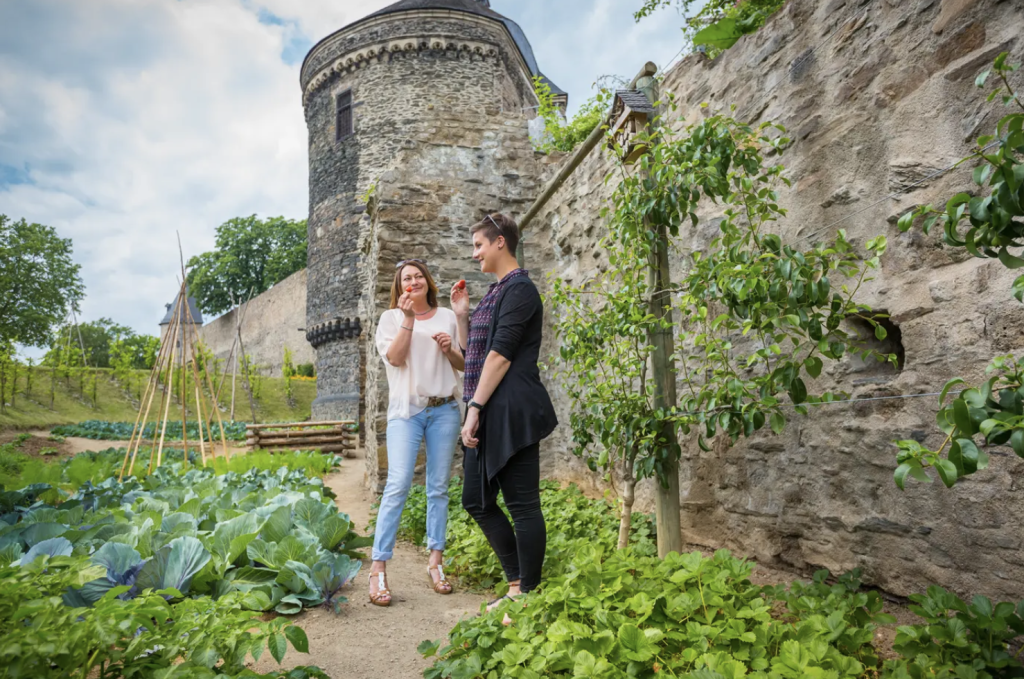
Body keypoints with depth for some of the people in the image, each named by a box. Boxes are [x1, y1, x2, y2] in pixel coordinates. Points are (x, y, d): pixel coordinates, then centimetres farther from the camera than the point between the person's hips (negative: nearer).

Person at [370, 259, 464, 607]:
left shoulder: (447, 317, 12)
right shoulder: (391, 317, 7)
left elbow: (463, 365, 14)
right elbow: (395, 358, -8)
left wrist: (449, 350, -7)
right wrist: (408, 318, -12)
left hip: (444, 409, 2)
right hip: (406, 410, -2)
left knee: (438, 487, 6)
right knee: (398, 485, -11)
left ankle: (435, 561, 16)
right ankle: (378, 568, -4)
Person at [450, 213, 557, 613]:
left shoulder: (519, 289, -9)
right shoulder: (496, 292, 20)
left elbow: (500, 355, -17)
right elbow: (472, 351, 25)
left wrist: (474, 407, -17)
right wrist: (461, 314, 14)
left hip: (511, 413, -10)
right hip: (489, 415, 11)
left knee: (522, 505, -2)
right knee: (477, 501, 13)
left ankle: (529, 597, 12)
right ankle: (517, 586, 25)